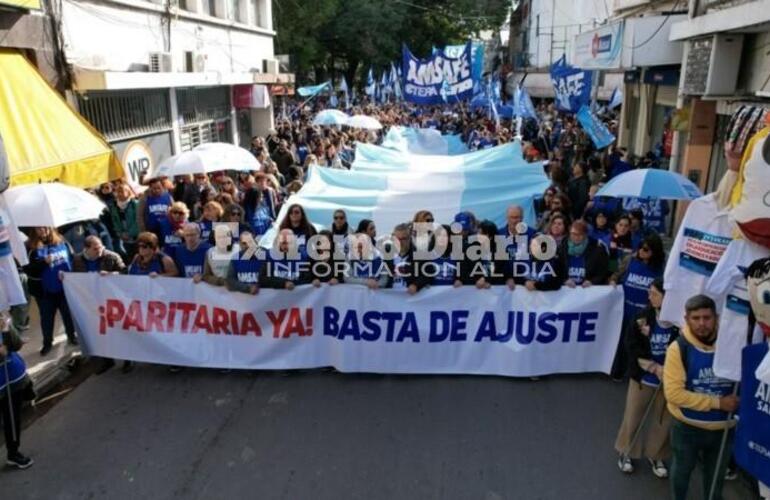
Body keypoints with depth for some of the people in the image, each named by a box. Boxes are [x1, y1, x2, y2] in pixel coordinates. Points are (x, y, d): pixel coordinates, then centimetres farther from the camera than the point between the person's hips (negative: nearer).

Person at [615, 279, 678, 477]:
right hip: (643, 378, 1)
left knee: (663, 421, 16)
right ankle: (626, 452, 34)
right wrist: (654, 367, -18)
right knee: (633, 417, 13)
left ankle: (655, 456, 38)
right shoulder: (643, 317, -13)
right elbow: (632, 348, -11)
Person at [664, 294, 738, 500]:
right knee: (682, 470, 21)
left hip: (723, 428, 2)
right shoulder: (678, 348, -19)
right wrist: (717, 402, -24)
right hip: (687, 428, -2)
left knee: (716, 475, 23)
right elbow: (674, 393, -24)